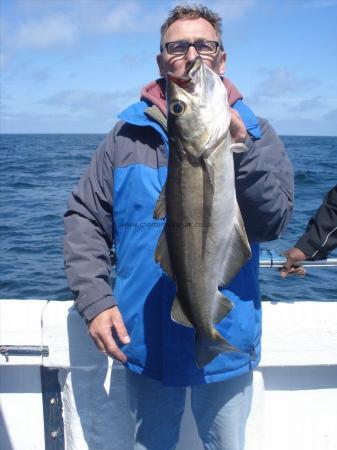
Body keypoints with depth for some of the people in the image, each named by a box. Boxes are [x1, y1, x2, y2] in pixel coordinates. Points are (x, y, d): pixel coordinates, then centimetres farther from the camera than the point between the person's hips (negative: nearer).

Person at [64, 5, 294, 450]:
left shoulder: (254, 132, -3)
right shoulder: (127, 137, -2)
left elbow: (272, 223, -14)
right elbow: (84, 219, -1)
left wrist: (240, 146, -27)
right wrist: (94, 299, -11)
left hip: (227, 341, 0)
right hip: (144, 341, 1)